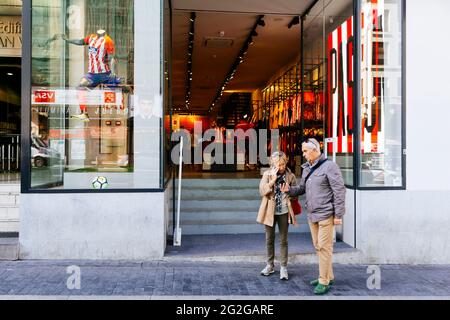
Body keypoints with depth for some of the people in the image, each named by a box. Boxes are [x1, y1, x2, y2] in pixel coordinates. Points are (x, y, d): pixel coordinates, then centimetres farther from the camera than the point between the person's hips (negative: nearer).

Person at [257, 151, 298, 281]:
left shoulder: (290, 176, -1)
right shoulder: (267, 174, -1)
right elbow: (262, 191, -12)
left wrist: (289, 191, -10)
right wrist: (273, 179, -19)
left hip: (284, 212, -1)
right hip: (270, 211, 1)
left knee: (283, 241, 3)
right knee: (269, 240, 11)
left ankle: (284, 267, 12)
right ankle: (270, 265, 25)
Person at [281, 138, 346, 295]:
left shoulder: (329, 166, -12)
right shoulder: (306, 168, 12)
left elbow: (339, 191, -13)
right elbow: (302, 188, 20)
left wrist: (338, 214, -14)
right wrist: (290, 190, 0)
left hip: (325, 215, -8)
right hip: (312, 215, 8)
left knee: (324, 247, -3)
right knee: (318, 247, 15)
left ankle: (324, 282, 6)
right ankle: (328, 277, 28)